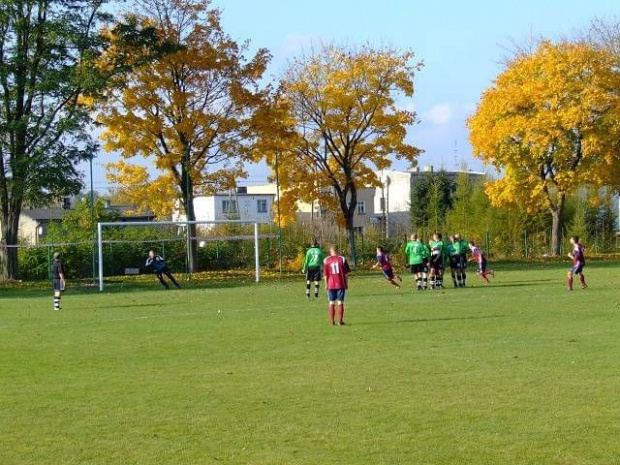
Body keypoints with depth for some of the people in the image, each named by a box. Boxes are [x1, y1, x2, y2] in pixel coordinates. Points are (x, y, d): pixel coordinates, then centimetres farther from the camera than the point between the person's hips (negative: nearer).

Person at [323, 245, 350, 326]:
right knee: (340, 302, 3)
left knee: (331, 303, 10)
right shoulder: (342, 259, -2)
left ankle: (331, 321, 12)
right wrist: (346, 283, 8)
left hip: (331, 285, 1)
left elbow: (325, 274, -1)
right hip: (341, 284, -1)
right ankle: (340, 321, 2)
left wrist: (326, 285, 9)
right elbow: (345, 273, 0)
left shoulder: (326, 260, -2)